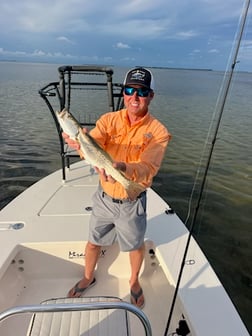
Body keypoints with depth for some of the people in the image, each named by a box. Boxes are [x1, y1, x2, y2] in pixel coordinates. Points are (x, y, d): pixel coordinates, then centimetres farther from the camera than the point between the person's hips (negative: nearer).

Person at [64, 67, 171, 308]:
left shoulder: (157, 132, -15)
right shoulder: (109, 120, -8)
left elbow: (148, 169, -27)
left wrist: (124, 169, -47)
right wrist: (80, 143, -46)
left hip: (132, 202, -2)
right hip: (104, 197, 3)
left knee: (135, 245, 20)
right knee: (94, 241, 21)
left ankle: (134, 281, 53)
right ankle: (88, 277, 53)